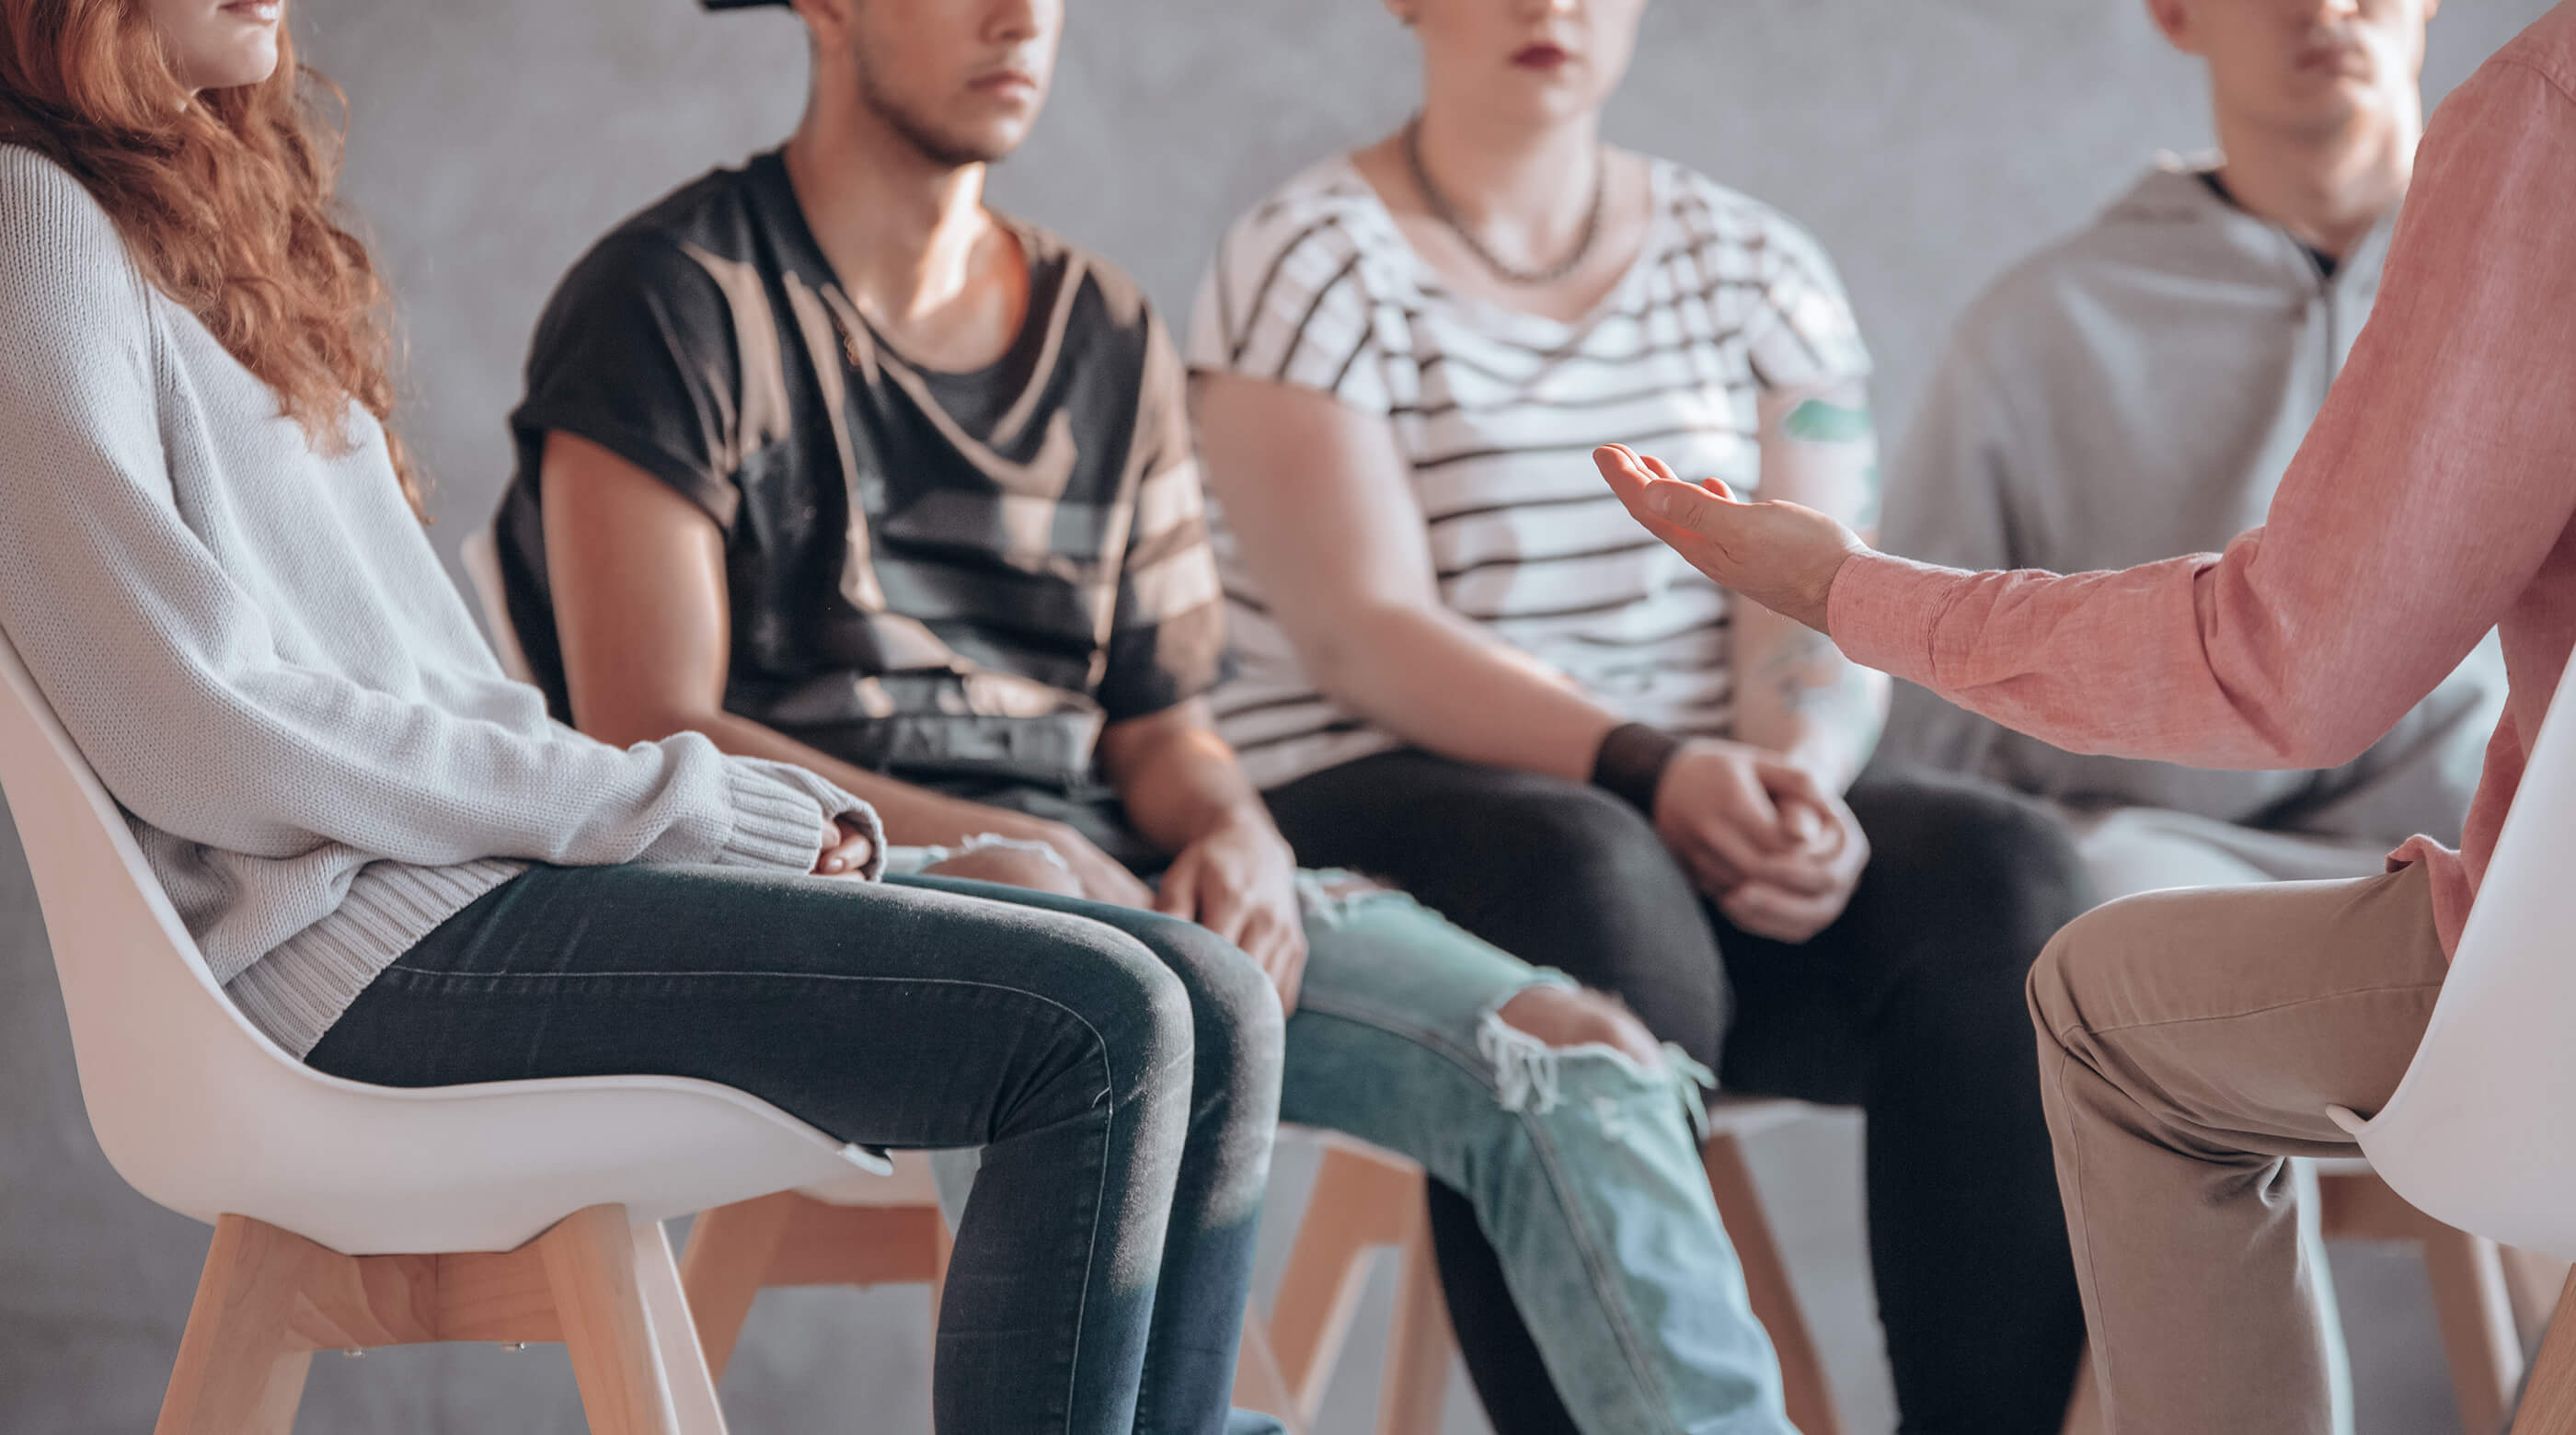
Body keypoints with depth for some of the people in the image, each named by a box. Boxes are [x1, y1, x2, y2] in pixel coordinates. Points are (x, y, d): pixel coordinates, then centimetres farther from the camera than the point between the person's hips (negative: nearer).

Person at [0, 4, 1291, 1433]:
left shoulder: (209, 196, 22)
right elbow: (199, 735, -17)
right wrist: (658, 802, -12)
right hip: (356, 945, -10)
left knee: (1217, 1022, -4)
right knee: (1098, 1032, -23)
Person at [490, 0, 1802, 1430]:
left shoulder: (1107, 335, 19)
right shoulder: (678, 299, 0)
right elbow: (647, 739, -9)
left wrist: (1234, 834, -7)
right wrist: (1001, 852, -20)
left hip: (1106, 881, 6)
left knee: (1578, 1054, -18)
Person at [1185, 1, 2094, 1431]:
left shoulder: (1752, 263, 14)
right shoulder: (1309, 260, 1)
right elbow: (1363, 632, -11)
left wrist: (1796, 778, -20)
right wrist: (1646, 768, -25)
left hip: (1702, 822, 5)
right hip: (1366, 816, -4)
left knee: (1997, 870, -25)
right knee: (1580, 879, -38)